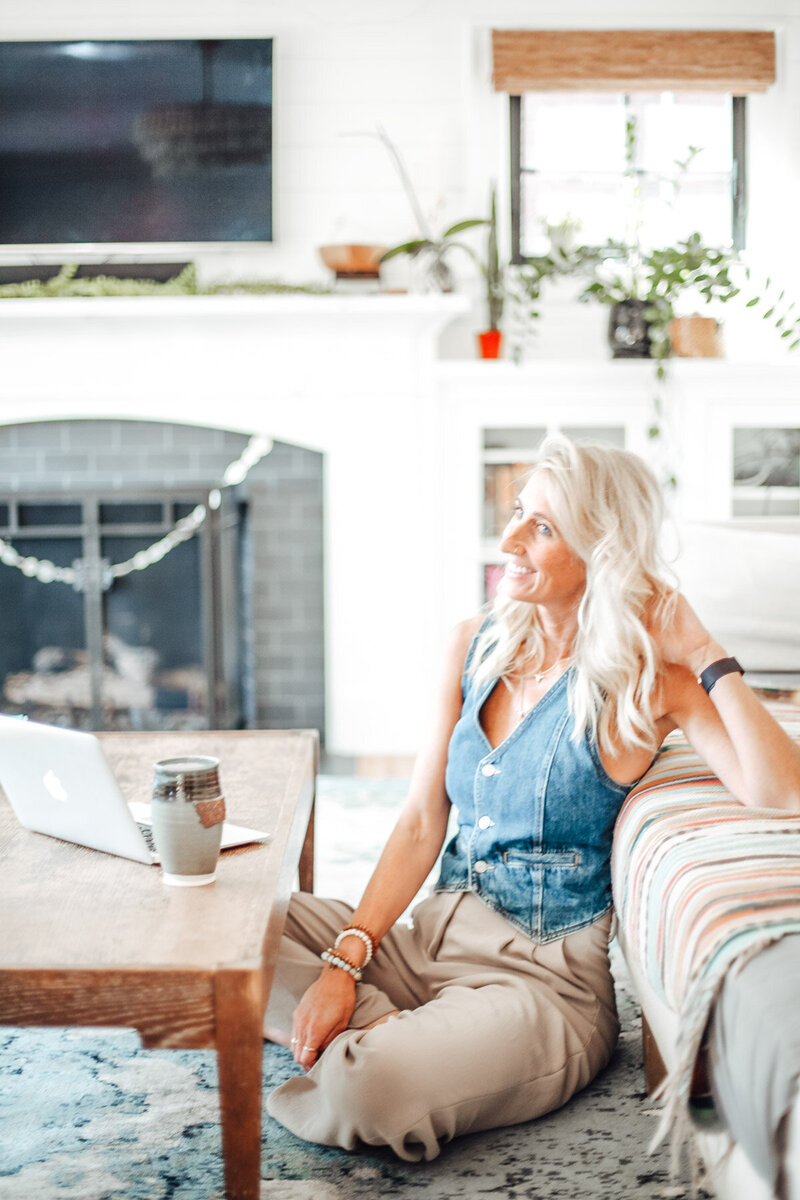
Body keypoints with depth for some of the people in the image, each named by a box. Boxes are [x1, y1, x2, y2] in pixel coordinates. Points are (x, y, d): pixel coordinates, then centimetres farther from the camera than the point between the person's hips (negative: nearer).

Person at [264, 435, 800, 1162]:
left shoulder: (651, 680, -11)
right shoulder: (475, 647, 4)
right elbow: (422, 823, 3)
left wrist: (706, 656, -20)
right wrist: (346, 958, -9)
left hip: (546, 973, -6)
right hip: (436, 940, 6)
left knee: (370, 1090, -31)